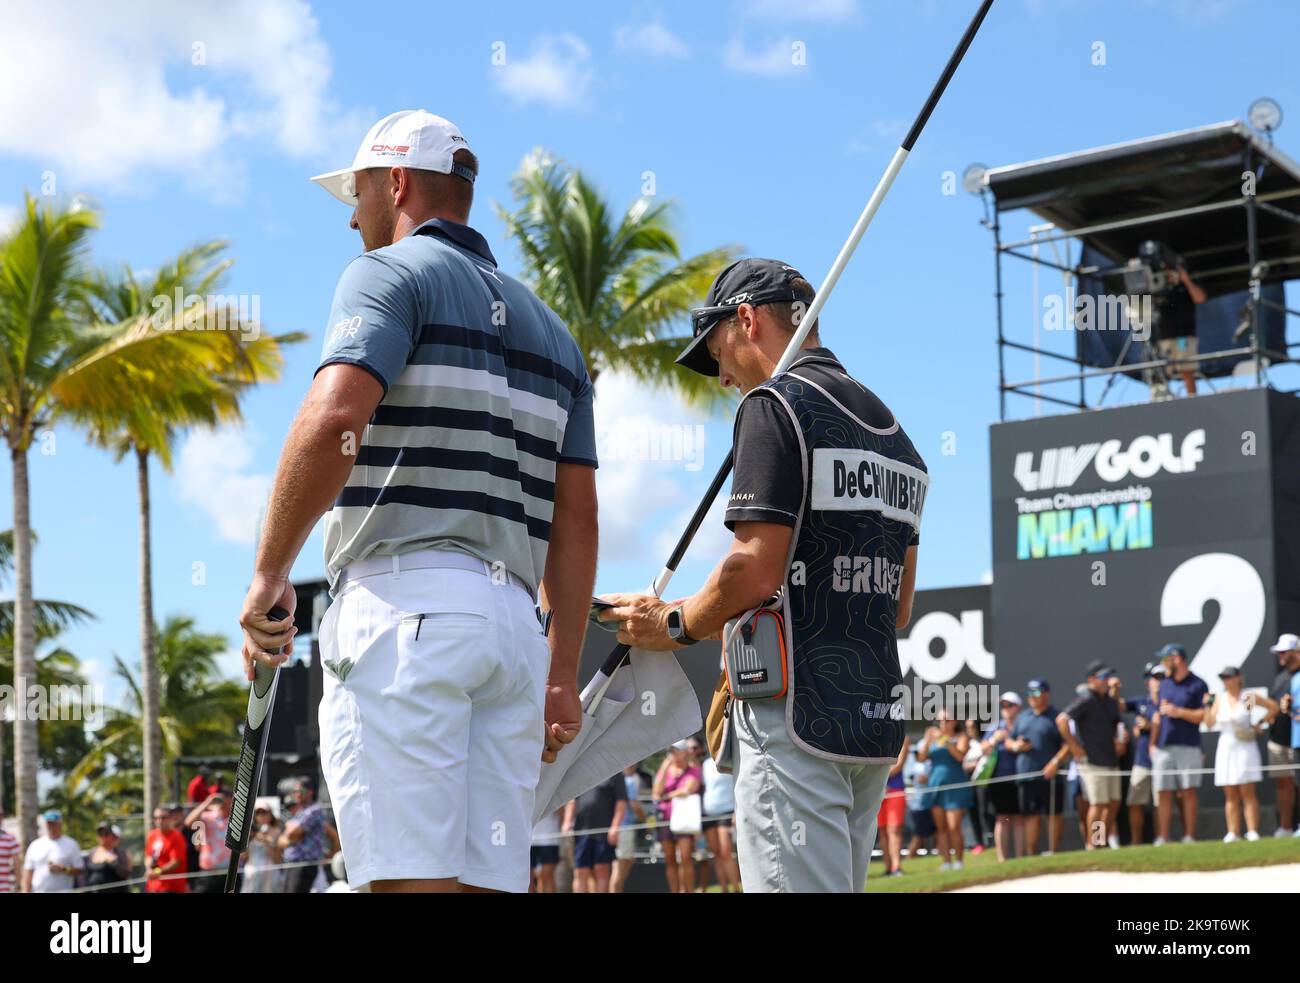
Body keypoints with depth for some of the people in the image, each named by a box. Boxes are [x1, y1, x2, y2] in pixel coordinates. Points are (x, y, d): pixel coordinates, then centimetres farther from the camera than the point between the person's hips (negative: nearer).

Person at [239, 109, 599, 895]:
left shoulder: (394, 273, 2)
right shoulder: (549, 327, 24)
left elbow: (332, 422, -16)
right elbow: (577, 517, 18)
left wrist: (269, 574, -8)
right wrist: (563, 671, 18)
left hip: (404, 601, -7)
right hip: (514, 619, 7)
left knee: (410, 875, -11)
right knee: (489, 879, 5)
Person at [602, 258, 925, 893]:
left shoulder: (777, 402, -6)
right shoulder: (890, 426, 21)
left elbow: (756, 572, -16)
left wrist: (675, 625, 1)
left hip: (800, 713, -9)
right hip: (876, 717, 9)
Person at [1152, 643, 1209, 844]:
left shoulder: (1198, 685, -1)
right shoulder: (1164, 684, 16)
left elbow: (1205, 716, -8)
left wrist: (1178, 712, -12)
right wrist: (1153, 743, 12)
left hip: (1188, 747, -5)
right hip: (1163, 747, 5)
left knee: (1188, 792, -2)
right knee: (1163, 793, 1)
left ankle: (1189, 837, 2)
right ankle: (1162, 839, 1)